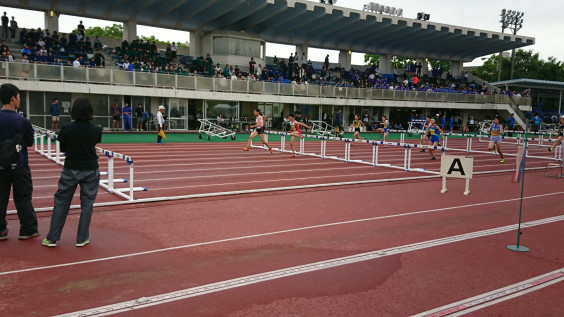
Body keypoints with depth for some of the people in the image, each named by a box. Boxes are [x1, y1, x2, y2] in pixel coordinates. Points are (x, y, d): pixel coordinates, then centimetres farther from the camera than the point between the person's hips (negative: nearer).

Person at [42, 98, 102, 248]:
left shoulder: (67, 128, -10)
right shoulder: (96, 129, -9)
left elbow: (63, 148, 1)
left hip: (71, 169, 0)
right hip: (91, 170, 0)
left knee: (61, 202, 12)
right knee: (87, 203, 9)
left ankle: (52, 238, 17)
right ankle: (82, 238, 15)